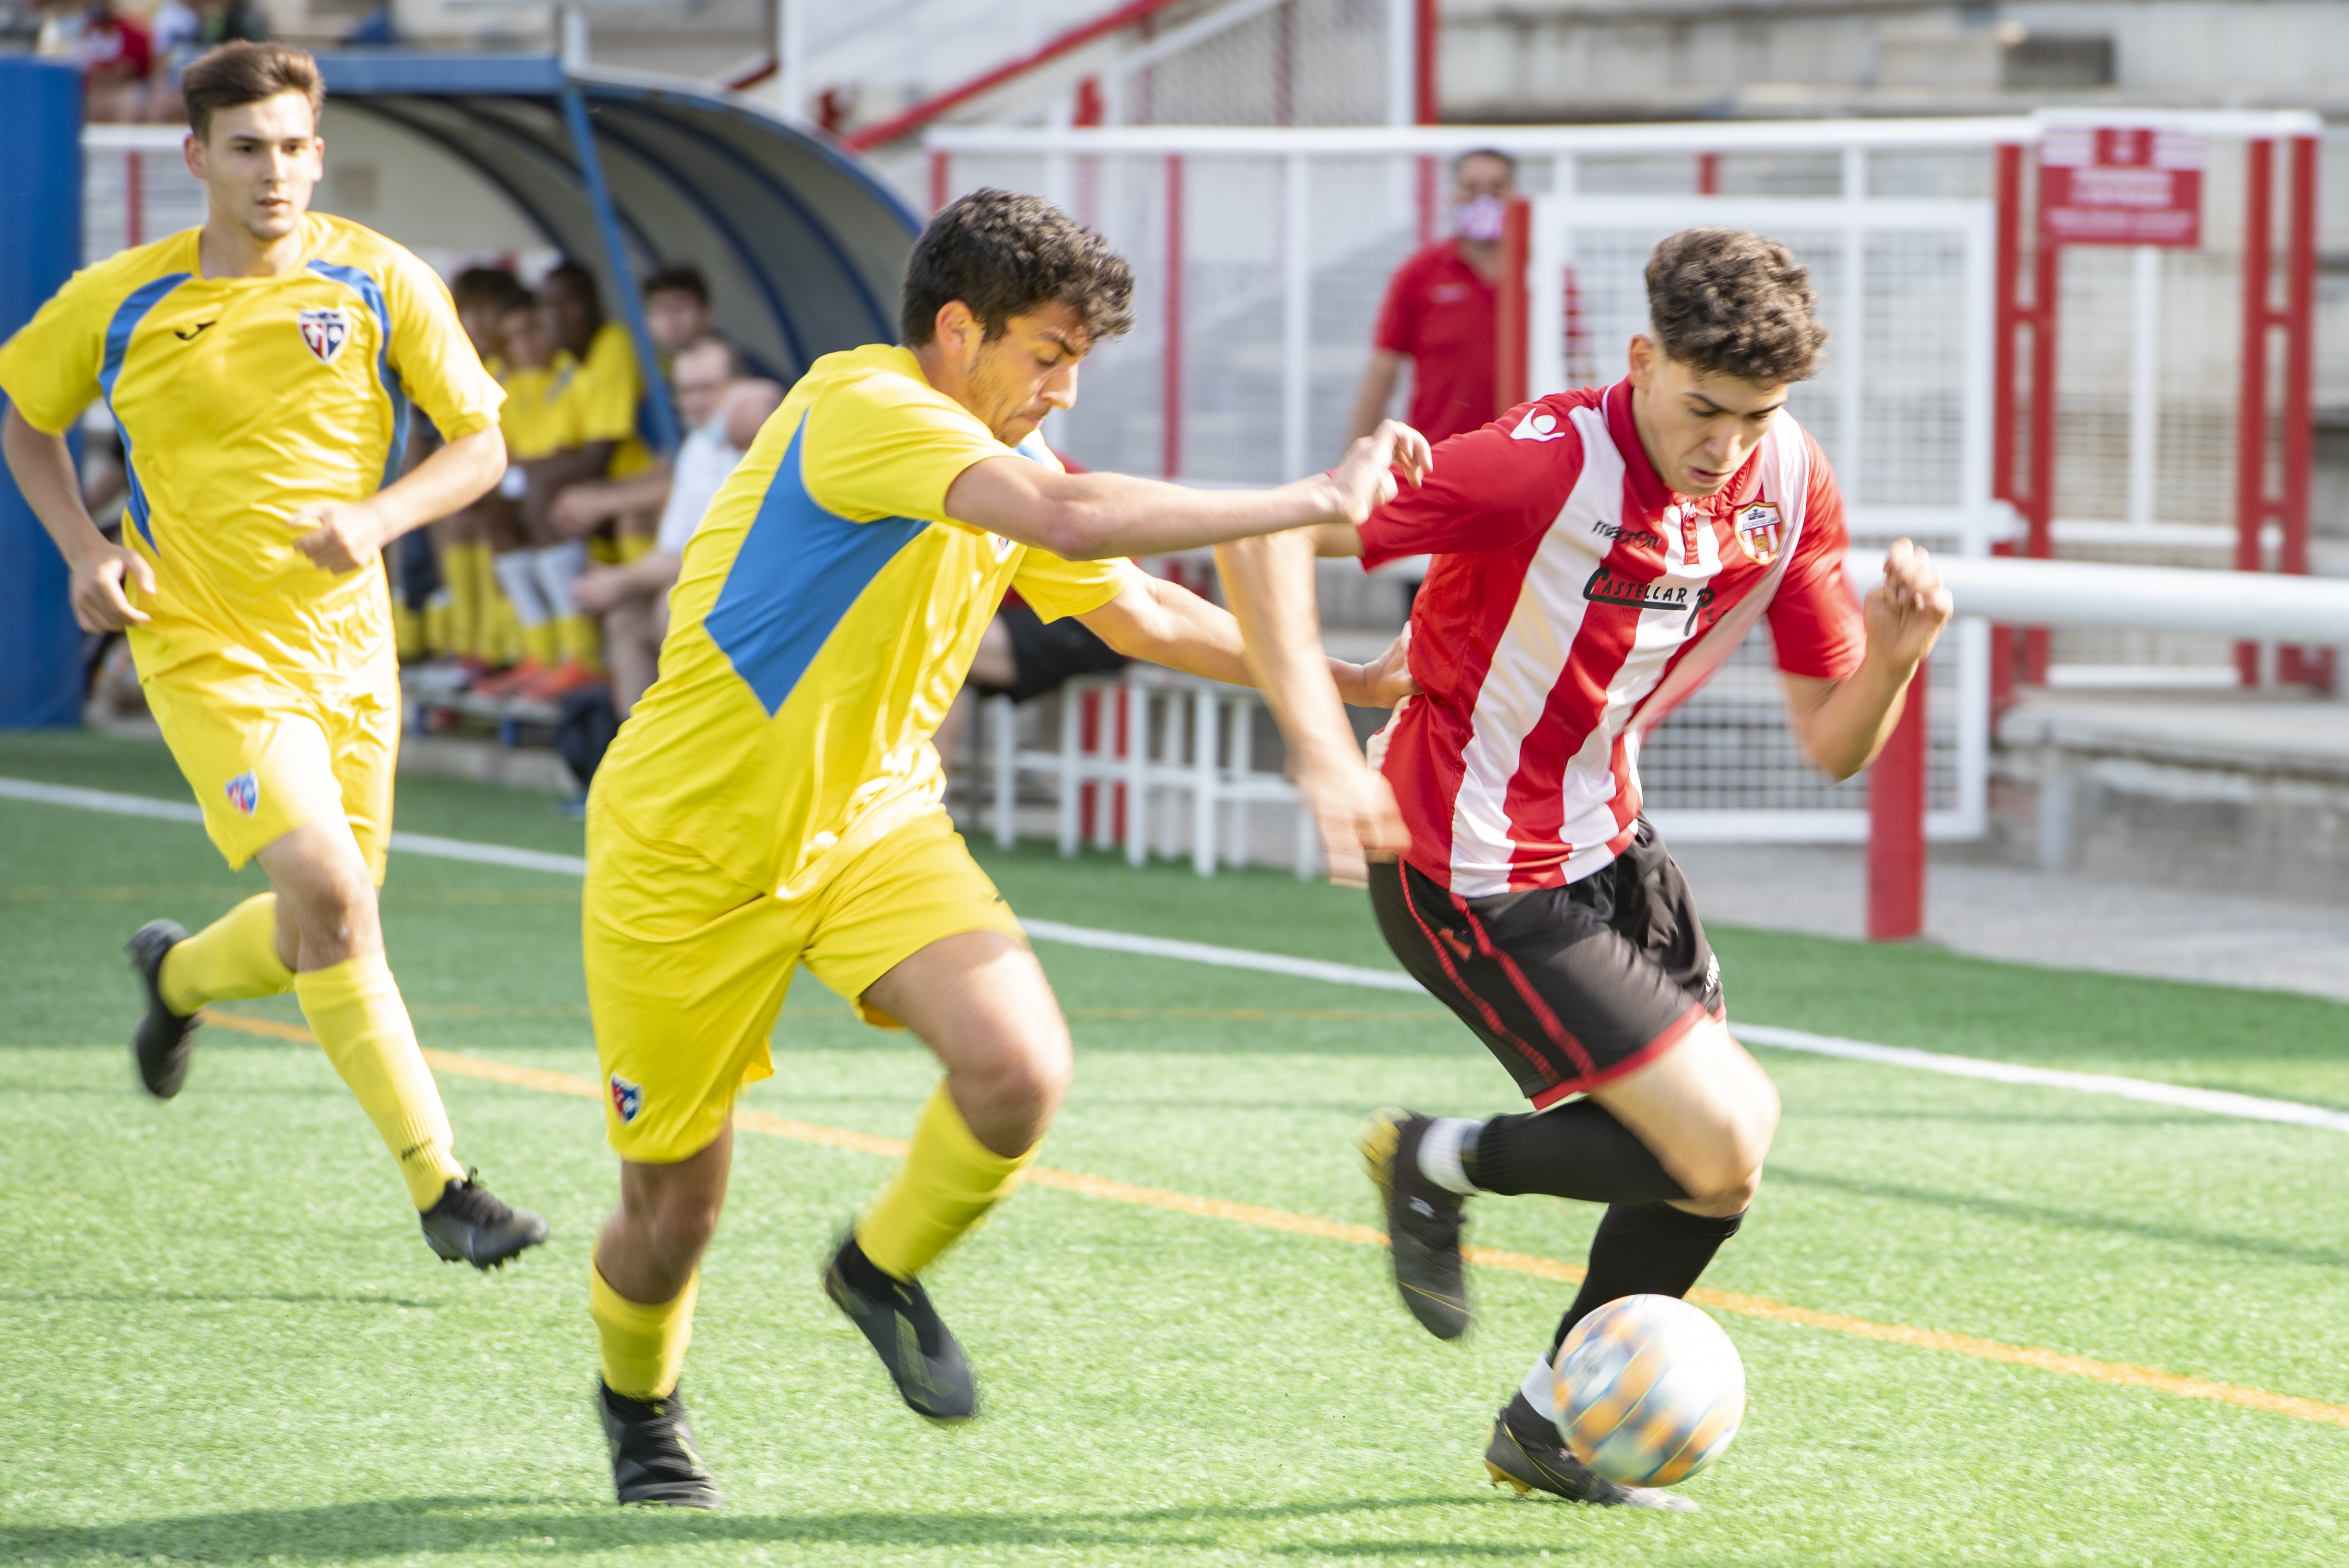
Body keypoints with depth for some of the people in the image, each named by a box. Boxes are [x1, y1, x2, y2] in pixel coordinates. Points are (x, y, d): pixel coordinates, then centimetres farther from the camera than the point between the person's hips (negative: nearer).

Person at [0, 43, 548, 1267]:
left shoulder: (381, 284, -3)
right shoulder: (119, 304, -3)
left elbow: (480, 445, 1)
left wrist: (380, 516, -18)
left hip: (348, 648, 3)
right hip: (209, 650, -3)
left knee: (319, 936, 10)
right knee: (328, 890, -21)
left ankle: (179, 973, 46)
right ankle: (439, 1188, -17)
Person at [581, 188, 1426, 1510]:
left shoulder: (996, 466, 5)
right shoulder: (862, 407, -22)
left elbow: (1145, 613, 21)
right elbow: (1072, 521, -36)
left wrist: (1342, 679, 14)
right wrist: (1314, 503, -31)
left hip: (875, 822, 6)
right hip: (688, 851, -6)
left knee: (1023, 1072, -21)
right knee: (674, 1213, 3)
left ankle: (886, 1270, 9)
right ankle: (640, 1405, 37)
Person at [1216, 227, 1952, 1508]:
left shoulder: (1790, 485, -4)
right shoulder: (1548, 466, -26)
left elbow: (1833, 741, 2)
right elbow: (1267, 534, -27)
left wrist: (1892, 654, -19)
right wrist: (1322, 743, -35)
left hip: (1603, 843, 8)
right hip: (1476, 880, -8)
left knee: (1730, 1140, 10)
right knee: (1720, 1154, -13)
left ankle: (1548, 1426, 28)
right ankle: (1440, 1162, 10)